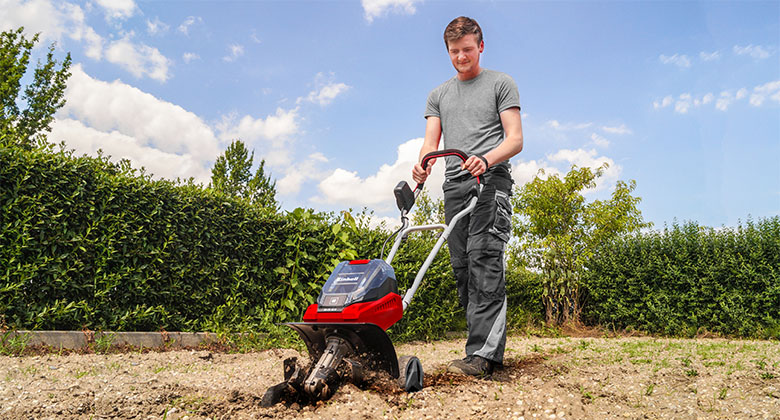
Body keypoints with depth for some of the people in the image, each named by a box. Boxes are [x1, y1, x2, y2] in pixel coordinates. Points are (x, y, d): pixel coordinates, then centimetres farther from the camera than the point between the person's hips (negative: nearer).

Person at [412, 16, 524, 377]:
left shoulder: (501, 83, 12)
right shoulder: (438, 95, 25)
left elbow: (515, 139, 2)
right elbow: (431, 141, 13)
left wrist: (486, 160, -19)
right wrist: (423, 165, -11)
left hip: (490, 180, -5)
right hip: (454, 185, 5)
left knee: (484, 258, -19)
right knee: (462, 266, -1)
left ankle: (482, 353, -22)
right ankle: (491, 346, 6)